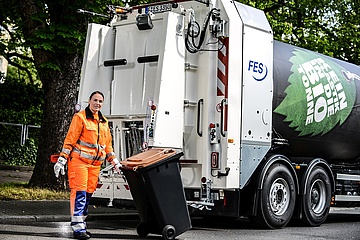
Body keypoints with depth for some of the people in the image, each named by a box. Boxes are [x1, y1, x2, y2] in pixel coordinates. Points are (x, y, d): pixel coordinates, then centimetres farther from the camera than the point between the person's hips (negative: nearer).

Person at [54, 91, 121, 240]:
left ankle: (81, 224, 16)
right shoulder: (80, 117, -2)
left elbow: (107, 144, 25)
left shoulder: (104, 122, 17)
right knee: (80, 193, -10)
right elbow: (70, 140, -6)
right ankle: (78, 228, -11)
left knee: (88, 194, 7)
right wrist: (62, 160, -11)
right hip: (79, 160, -6)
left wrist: (115, 162, 21)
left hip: (95, 163, 6)